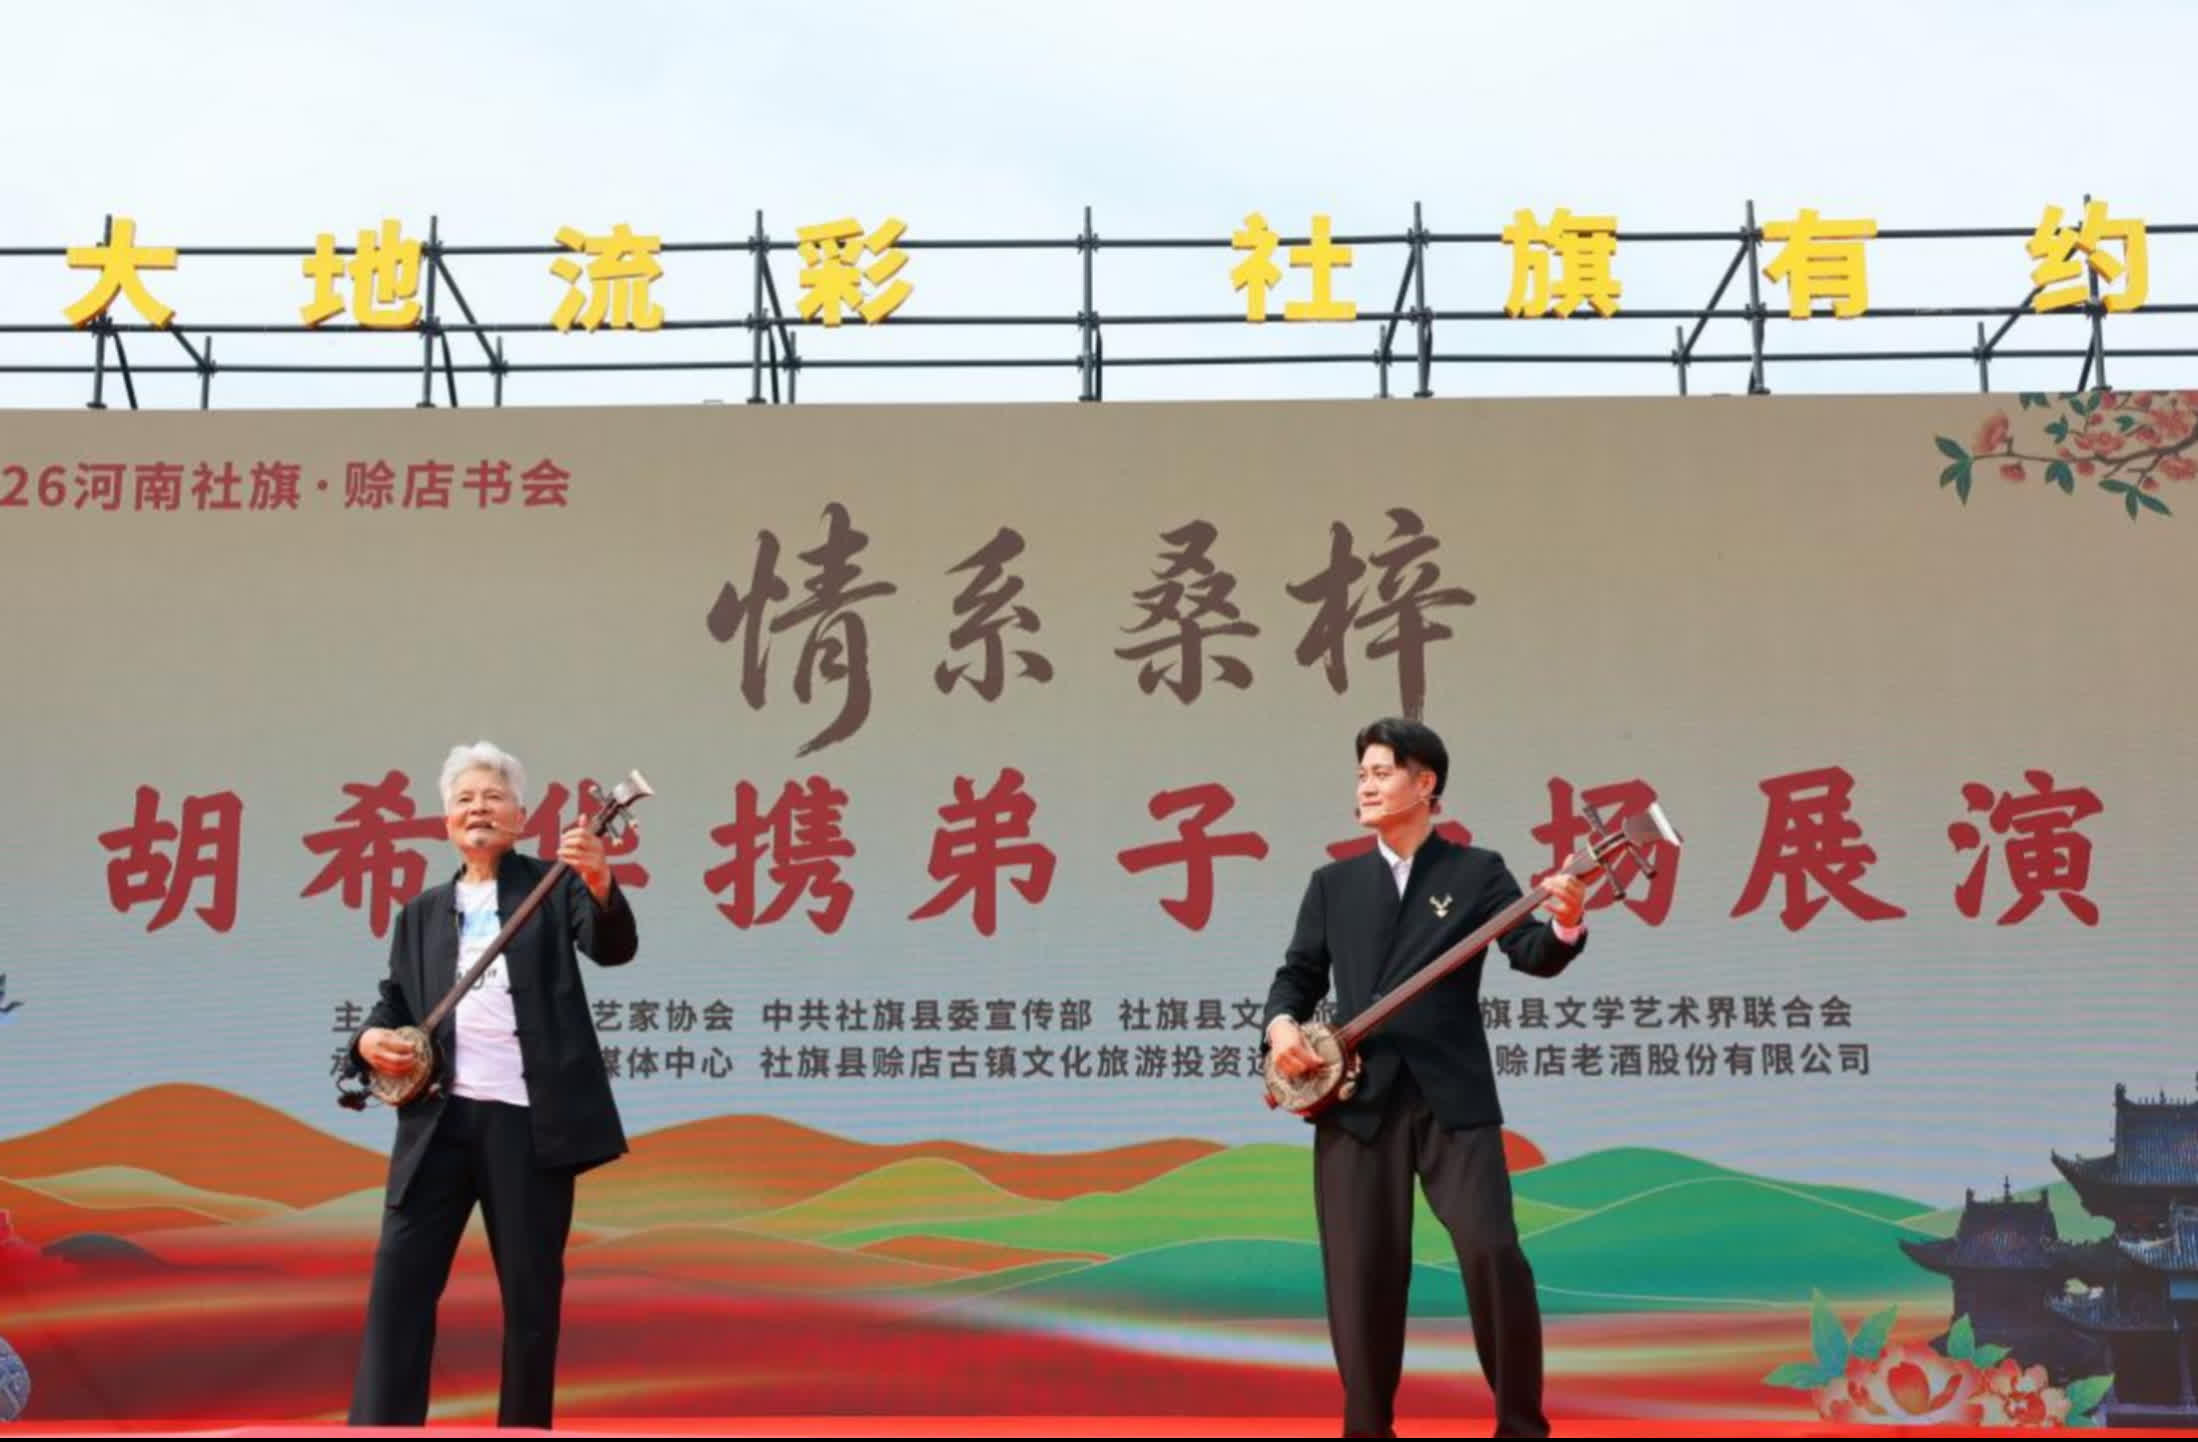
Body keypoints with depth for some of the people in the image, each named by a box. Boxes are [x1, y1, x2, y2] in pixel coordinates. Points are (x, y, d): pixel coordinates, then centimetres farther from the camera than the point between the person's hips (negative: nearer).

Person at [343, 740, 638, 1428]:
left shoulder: (552, 886, 6)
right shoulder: (421, 912, 17)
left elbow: (613, 949, -10)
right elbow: (395, 1001, 18)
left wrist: (600, 886, -30)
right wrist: (372, 1038, -5)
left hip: (529, 1117, -3)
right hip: (439, 1116, 3)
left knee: (532, 1292, 4)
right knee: (399, 1279, -4)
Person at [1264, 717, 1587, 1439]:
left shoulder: (1476, 871, 6)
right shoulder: (1333, 883, 15)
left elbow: (1534, 955, -5)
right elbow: (1298, 973, 16)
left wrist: (1565, 925, -26)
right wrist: (1282, 1023, -5)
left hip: (1453, 1095, -2)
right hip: (1356, 1099, 3)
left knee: (1493, 1252, -13)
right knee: (1362, 1272, 3)